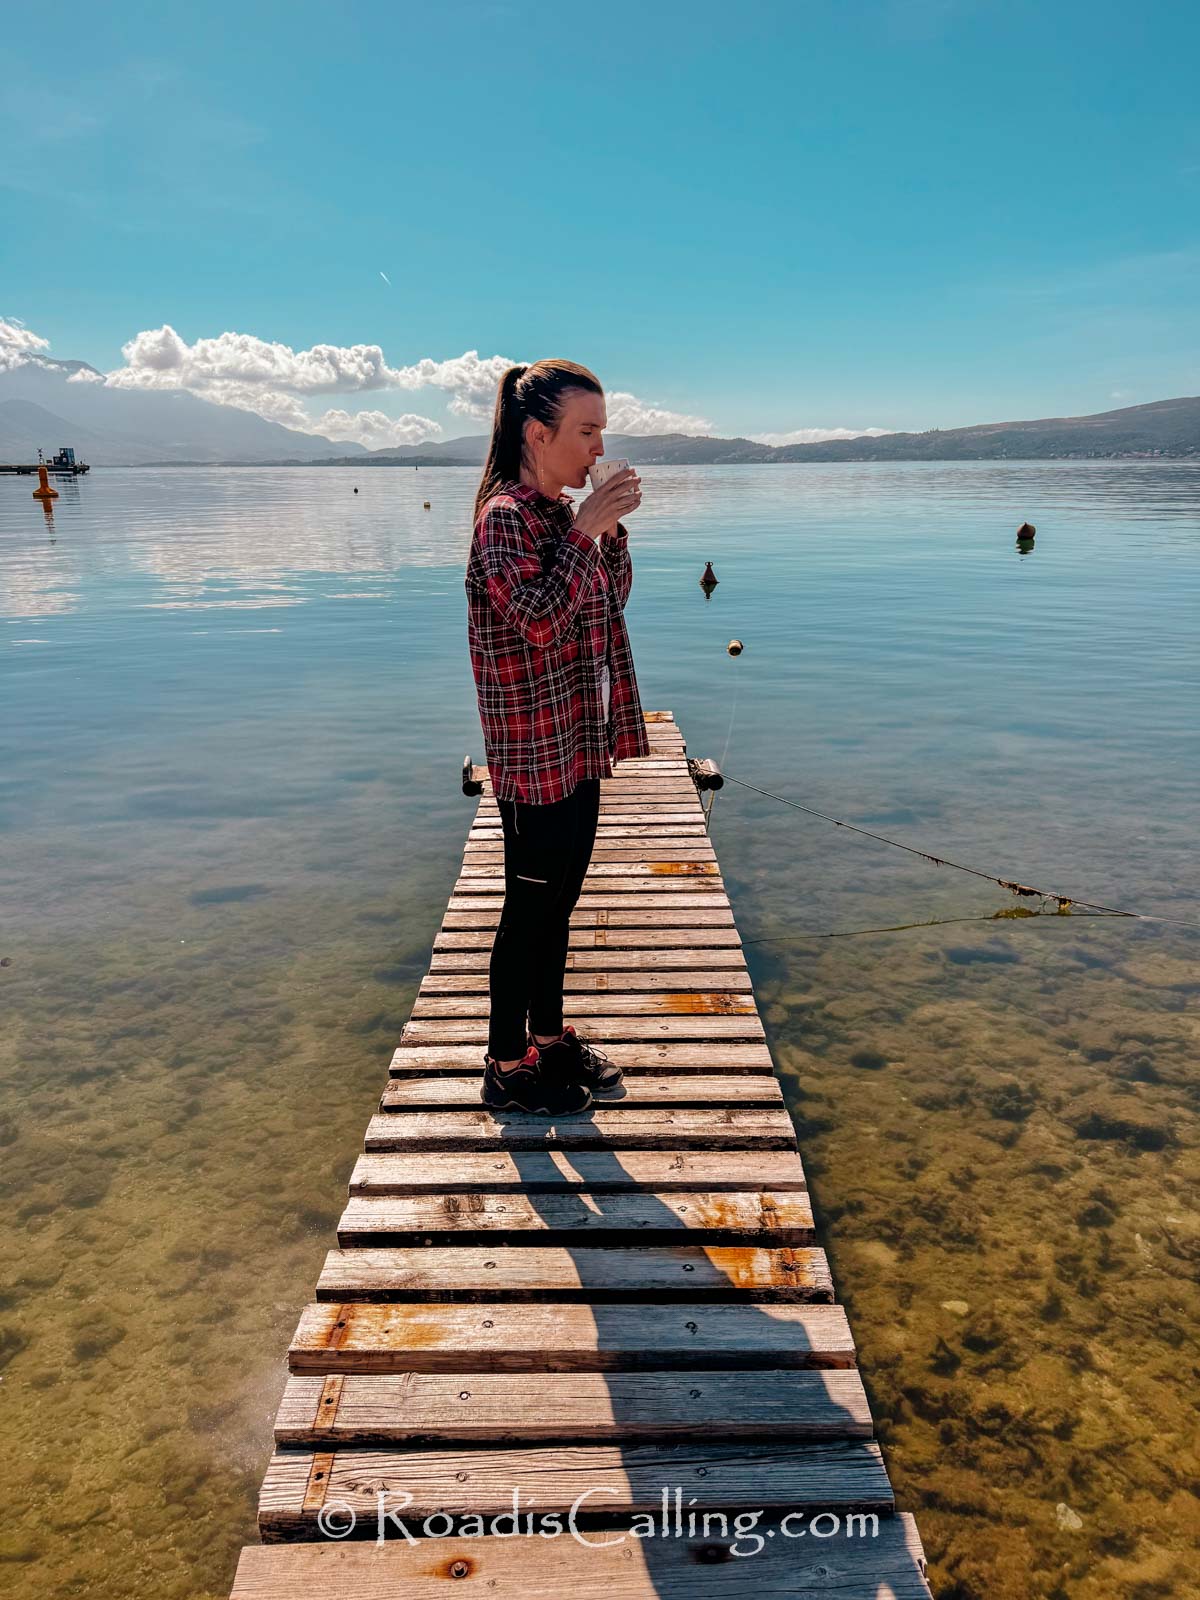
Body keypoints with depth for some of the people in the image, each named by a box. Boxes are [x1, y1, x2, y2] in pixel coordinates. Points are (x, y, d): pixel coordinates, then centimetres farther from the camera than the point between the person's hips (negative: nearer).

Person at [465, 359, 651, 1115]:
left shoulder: (562, 512, 10)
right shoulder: (504, 518, -16)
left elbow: (614, 597, 15)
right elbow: (539, 618, -27)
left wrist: (611, 530, 0)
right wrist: (588, 528, -22)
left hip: (579, 740, 9)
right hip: (533, 750, -9)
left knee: (560, 897, 17)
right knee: (530, 904, 2)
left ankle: (550, 1036, 33)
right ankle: (507, 1066, 17)